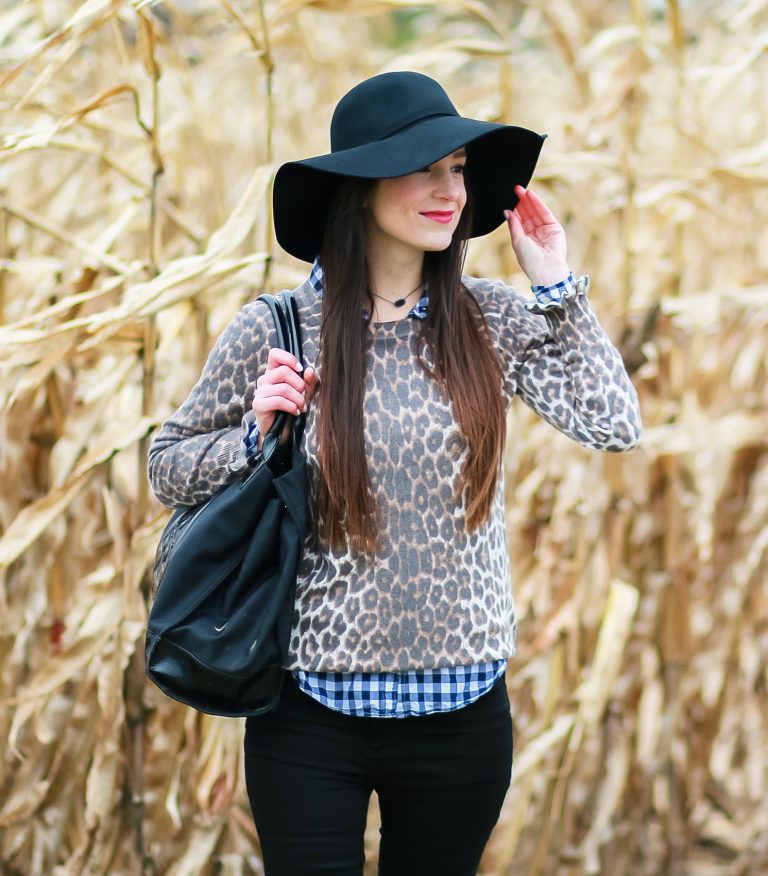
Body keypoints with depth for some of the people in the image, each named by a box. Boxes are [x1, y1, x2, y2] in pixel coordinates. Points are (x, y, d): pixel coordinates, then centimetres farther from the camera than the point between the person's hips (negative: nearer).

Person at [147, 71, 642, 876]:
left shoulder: (493, 320, 0)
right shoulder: (274, 331, -6)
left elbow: (614, 426, -9)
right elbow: (168, 467, 5)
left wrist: (555, 283, -6)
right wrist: (255, 437, -14)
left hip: (461, 710, 2)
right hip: (311, 711, -2)